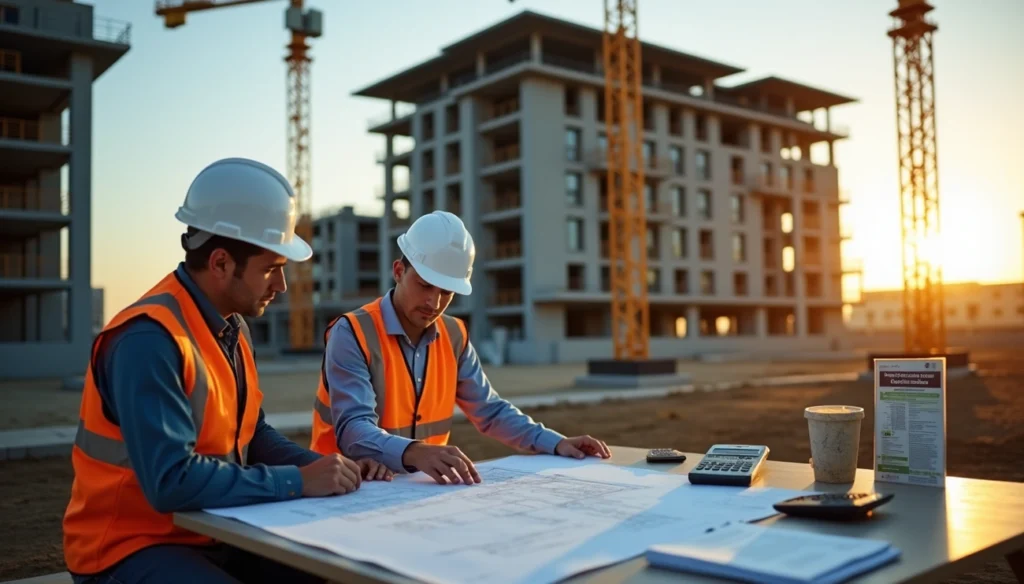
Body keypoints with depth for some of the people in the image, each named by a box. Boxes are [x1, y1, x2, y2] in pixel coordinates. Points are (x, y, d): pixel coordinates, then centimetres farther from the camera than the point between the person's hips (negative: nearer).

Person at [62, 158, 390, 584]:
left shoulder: (234, 327, 4)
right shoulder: (150, 338, -24)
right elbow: (171, 481, -31)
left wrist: (325, 471, -5)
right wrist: (298, 481, -24)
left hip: (213, 533, 8)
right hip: (131, 548, -8)